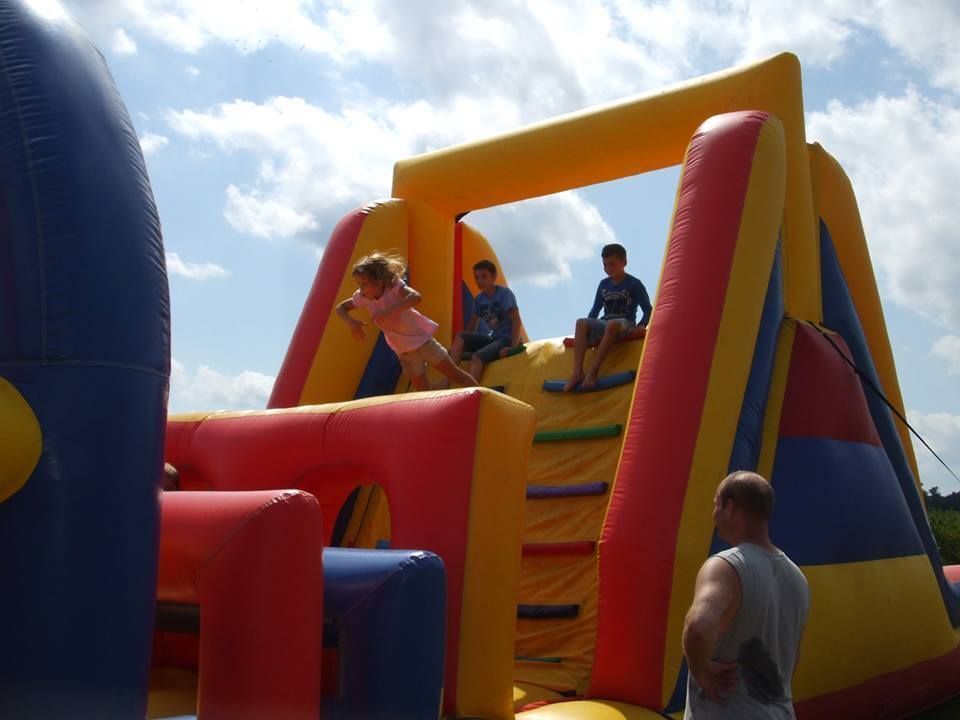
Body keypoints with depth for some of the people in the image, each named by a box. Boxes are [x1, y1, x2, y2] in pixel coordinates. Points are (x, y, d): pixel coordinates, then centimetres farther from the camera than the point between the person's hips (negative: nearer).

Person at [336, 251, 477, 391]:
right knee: (423, 390, 7)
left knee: (454, 374, 7)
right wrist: (350, 321, -20)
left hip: (422, 339, -4)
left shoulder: (394, 286, -25)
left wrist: (389, 311, -50)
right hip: (404, 351, 4)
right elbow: (340, 308, 1)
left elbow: (416, 298, -43)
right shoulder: (362, 298, -11)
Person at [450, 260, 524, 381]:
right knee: (459, 338, -14)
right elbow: (473, 323, 16)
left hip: (507, 338, -7)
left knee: (477, 357, -30)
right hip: (492, 337, 7)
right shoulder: (479, 299, 6)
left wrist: (514, 346, -27)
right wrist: (467, 343, 5)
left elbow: (516, 320, -19)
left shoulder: (505, 293, -13)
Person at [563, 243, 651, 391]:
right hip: (604, 326, 5)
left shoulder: (634, 284, 0)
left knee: (612, 324, -41)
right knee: (581, 323, -26)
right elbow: (596, 309, 19)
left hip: (625, 325, -5)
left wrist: (641, 326, -19)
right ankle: (577, 372, -39)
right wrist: (589, 329, 5)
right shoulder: (603, 284, 15)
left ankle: (593, 372, -43)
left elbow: (648, 310, -3)